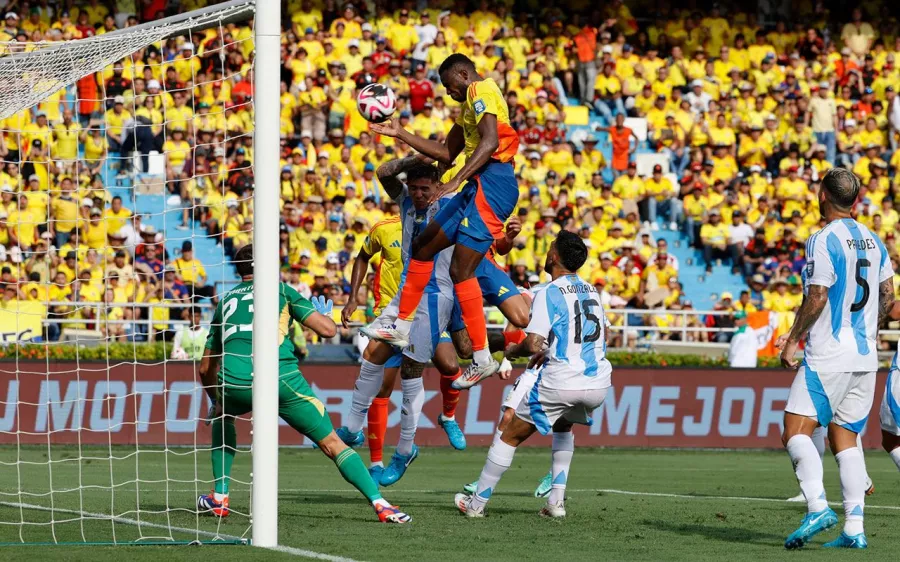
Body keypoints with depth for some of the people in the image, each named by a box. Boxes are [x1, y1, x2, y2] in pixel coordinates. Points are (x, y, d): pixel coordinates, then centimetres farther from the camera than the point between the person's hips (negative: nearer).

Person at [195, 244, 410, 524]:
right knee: (332, 444, 7)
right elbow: (328, 329, 8)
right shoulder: (281, 290, 17)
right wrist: (325, 315, 32)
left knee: (222, 416, 38)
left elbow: (205, 369, 31)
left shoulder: (225, 301, 27)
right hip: (281, 379, -2)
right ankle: (381, 505, -6)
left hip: (233, 382, 2)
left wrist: (216, 401, 48)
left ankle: (219, 497, 29)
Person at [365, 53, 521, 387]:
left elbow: (489, 142, -20)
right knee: (423, 247, 16)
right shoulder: (468, 105, 26)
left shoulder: (480, 91, -6)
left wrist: (456, 182, -26)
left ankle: (482, 358, -13)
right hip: (479, 187, 11)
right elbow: (447, 154, 31)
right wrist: (401, 134, 28)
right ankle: (402, 327, 23)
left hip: (492, 182, -11)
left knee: (461, 270, -14)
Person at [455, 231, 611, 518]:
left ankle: (477, 503, 14)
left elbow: (533, 344, -19)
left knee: (510, 436, 9)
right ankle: (556, 500, 22)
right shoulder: (591, 290, 12)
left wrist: (512, 350, 4)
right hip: (598, 382, 7)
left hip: (561, 383, -7)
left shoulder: (550, 293, -10)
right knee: (563, 427, 34)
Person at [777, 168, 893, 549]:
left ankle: (817, 507, -26)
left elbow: (817, 298, -16)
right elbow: (888, 297, 16)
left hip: (828, 357, -7)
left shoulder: (824, 240, -11)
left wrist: (793, 340, -6)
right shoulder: (872, 241, 12)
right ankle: (854, 529, 0)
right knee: (844, 438, 9)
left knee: (795, 430, -9)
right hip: (865, 355, 7)